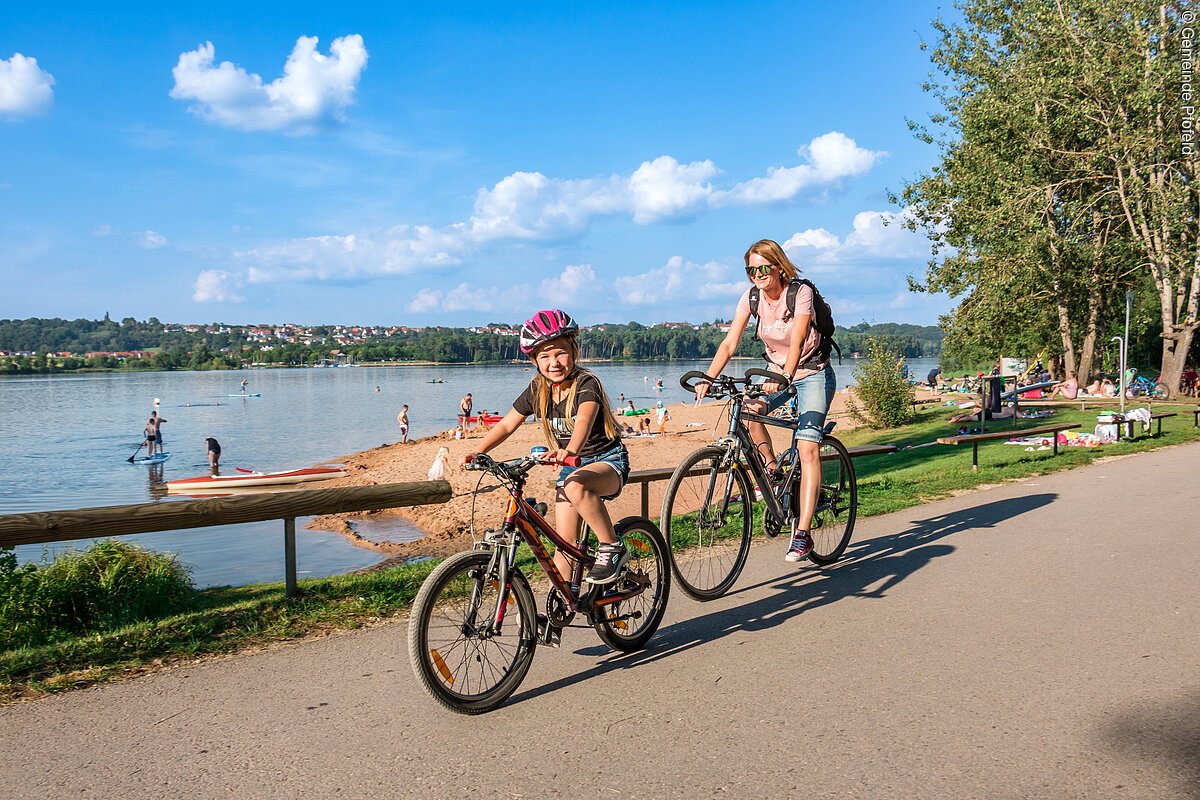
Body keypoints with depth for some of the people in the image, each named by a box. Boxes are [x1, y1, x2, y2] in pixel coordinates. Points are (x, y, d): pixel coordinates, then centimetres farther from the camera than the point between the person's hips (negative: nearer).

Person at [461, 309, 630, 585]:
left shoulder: (585, 383, -20)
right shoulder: (537, 389, -3)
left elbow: (584, 420, -40)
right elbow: (507, 425, 2)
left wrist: (570, 450, -60)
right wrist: (477, 452, -13)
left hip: (607, 460, -6)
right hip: (572, 466, 6)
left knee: (576, 486, -39)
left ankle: (613, 547, -20)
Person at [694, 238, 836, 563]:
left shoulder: (801, 293, -20)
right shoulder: (752, 296, -7)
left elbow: (796, 343, -33)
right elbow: (729, 343, -14)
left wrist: (784, 377, -51)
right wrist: (707, 378, -29)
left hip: (812, 373, -5)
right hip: (776, 370, 5)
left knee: (807, 449, -19)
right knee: (747, 411, -27)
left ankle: (802, 533, -20)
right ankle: (771, 468, 0)